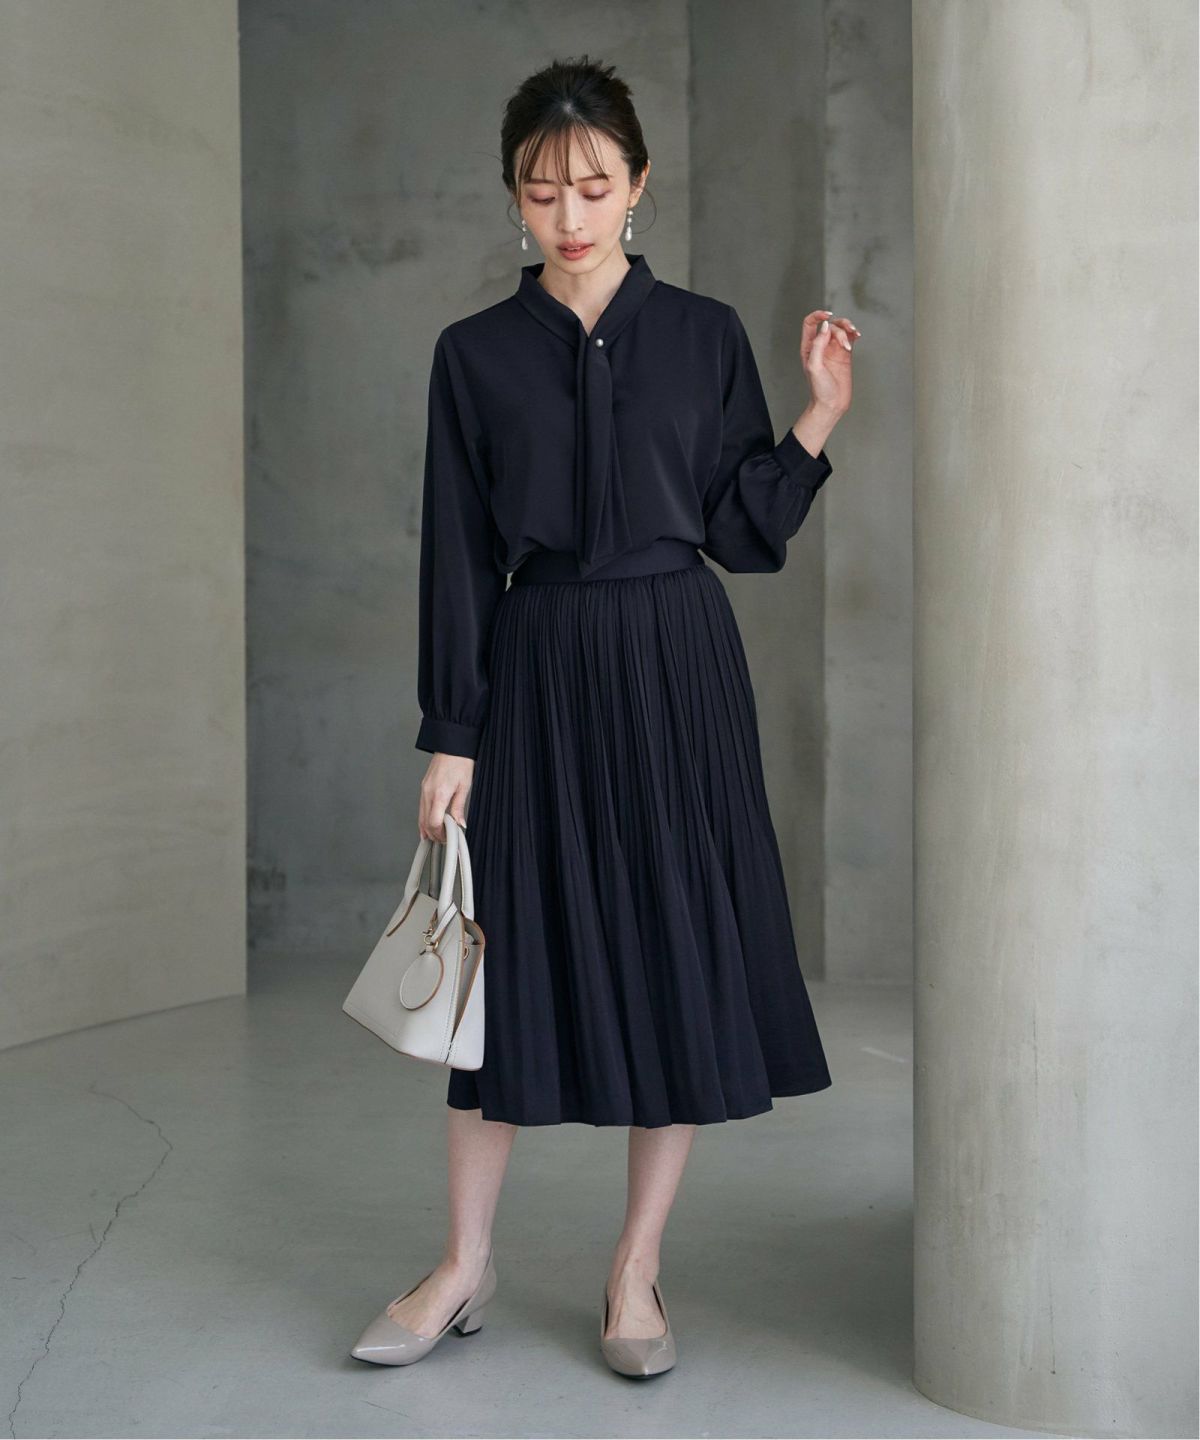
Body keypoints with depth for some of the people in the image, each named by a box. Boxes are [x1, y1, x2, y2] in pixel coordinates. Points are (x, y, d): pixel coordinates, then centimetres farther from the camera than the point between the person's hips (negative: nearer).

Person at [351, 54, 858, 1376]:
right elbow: (458, 557, 1)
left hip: (677, 670, 0)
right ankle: (465, 1267, 20)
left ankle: (636, 1271, 17)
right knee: (522, 954, 4)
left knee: (679, 955, 1)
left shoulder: (705, 336, 3)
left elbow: (747, 533, 3)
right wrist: (451, 738, -2)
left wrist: (817, 419, -10)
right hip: (538, 672, 0)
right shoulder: (476, 356, 3)